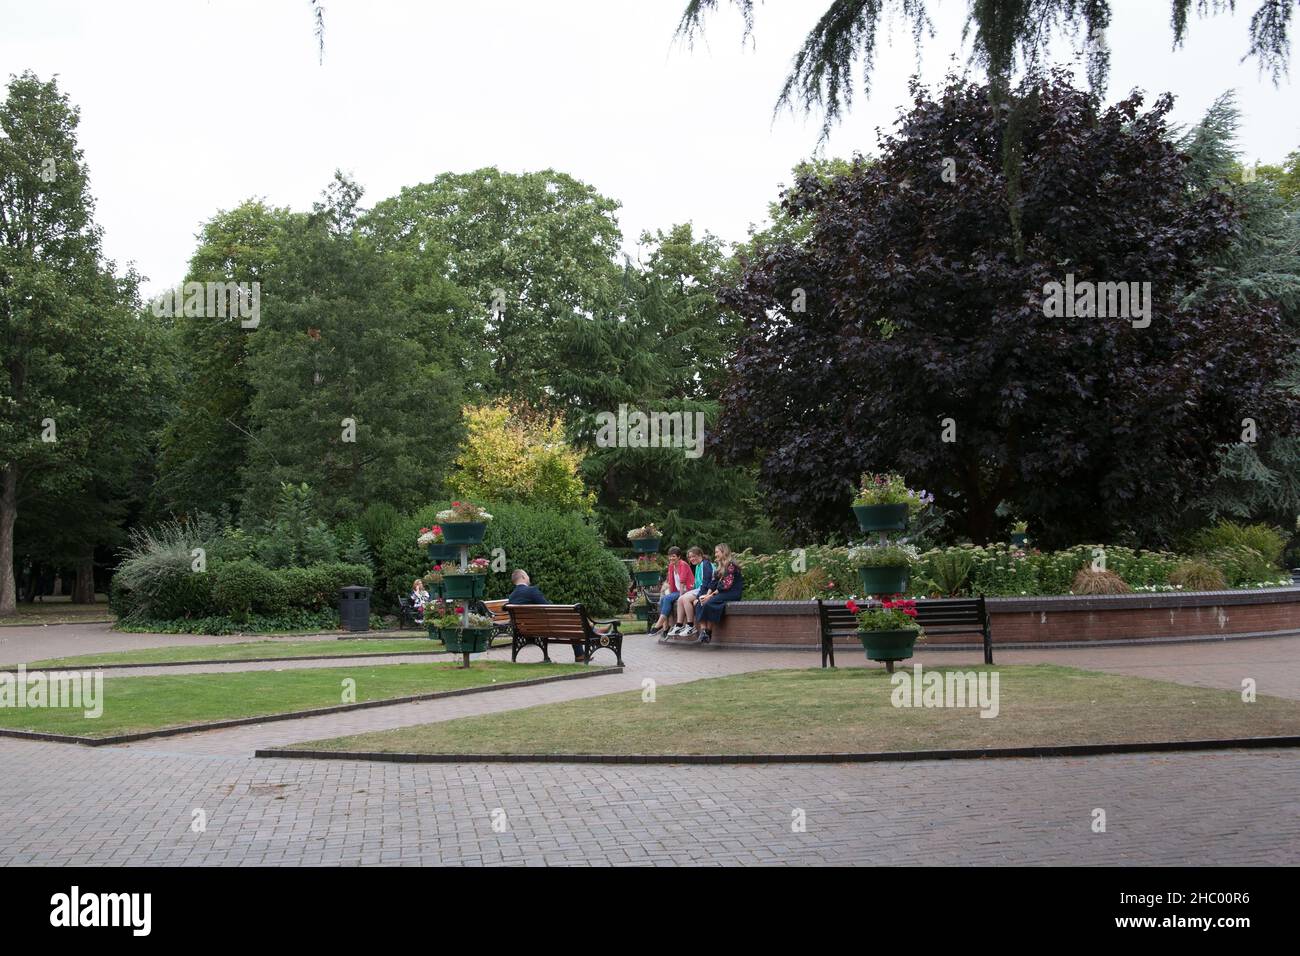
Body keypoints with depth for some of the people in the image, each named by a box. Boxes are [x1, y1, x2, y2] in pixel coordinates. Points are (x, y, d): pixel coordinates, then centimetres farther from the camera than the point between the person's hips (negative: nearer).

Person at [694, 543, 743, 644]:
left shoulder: (731, 565, -9)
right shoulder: (719, 566, 19)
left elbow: (727, 584, -16)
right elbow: (714, 582, 12)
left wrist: (711, 595, -17)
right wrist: (707, 594, -6)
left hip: (732, 593, -8)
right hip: (720, 592, 8)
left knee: (709, 603, -30)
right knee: (700, 602, -17)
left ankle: (709, 632, -22)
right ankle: (703, 631, -29)